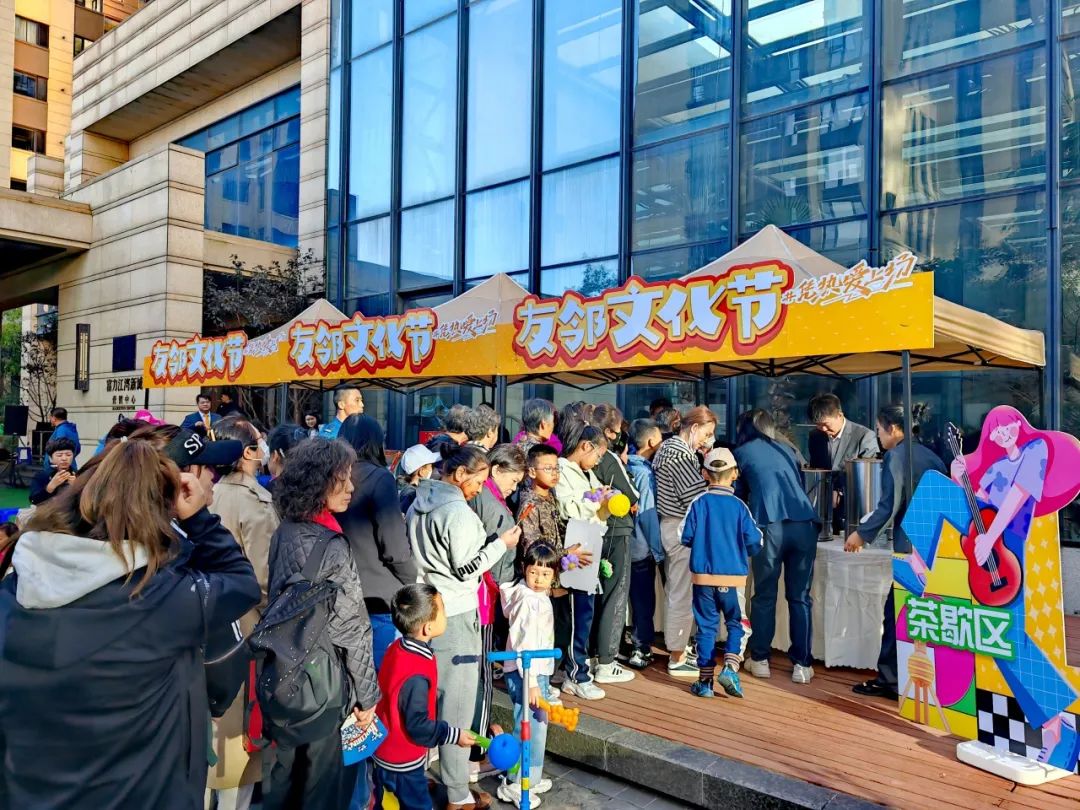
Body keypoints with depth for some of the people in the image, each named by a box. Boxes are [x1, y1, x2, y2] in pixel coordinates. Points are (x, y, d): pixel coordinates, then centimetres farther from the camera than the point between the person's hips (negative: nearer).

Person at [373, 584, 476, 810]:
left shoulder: (398, 647, -8)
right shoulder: (416, 676, -35)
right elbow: (418, 726, -27)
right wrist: (455, 735, -16)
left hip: (385, 751, 8)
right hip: (402, 764, -8)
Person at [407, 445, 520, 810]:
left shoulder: (418, 506, 8)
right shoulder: (459, 512, -18)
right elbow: (464, 570, -16)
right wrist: (502, 544, -8)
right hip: (454, 616, -8)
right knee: (457, 707, 2)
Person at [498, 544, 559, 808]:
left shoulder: (539, 597, 8)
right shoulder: (530, 601, -21)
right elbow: (524, 645, -25)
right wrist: (531, 683, -25)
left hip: (537, 672, 10)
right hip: (526, 675, -10)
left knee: (536, 726, 19)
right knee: (529, 728, -2)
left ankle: (530, 778, 33)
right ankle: (517, 785, 11)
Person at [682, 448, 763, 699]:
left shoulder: (699, 503, -5)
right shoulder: (739, 506, -5)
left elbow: (686, 537, -4)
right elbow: (755, 541, -5)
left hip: (703, 575, 1)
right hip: (733, 577, -1)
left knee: (706, 626, 9)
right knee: (735, 623, 14)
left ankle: (705, 681, 13)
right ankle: (730, 668, -3)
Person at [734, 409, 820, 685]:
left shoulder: (742, 452, 17)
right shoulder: (786, 450, 26)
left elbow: (738, 494, 25)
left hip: (770, 525, -3)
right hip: (805, 523, 3)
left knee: (764, 595, 9)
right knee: (800, 596, 9)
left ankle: (760, 660, 17)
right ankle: (802, 664, 11)